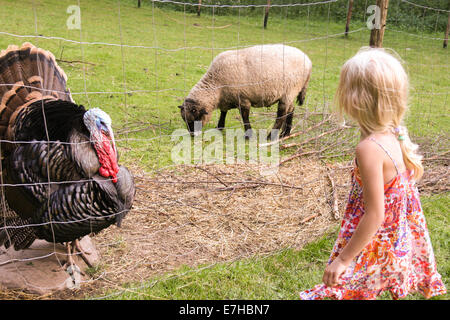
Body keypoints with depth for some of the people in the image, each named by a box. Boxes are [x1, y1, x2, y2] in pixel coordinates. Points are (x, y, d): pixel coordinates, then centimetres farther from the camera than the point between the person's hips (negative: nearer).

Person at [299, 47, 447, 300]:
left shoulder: (369, 149, -29)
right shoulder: (396, 136, -4)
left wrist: (343, 260, -19)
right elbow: (417, 172, 12)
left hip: (373, 249, -9)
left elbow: (375, 215, -27)